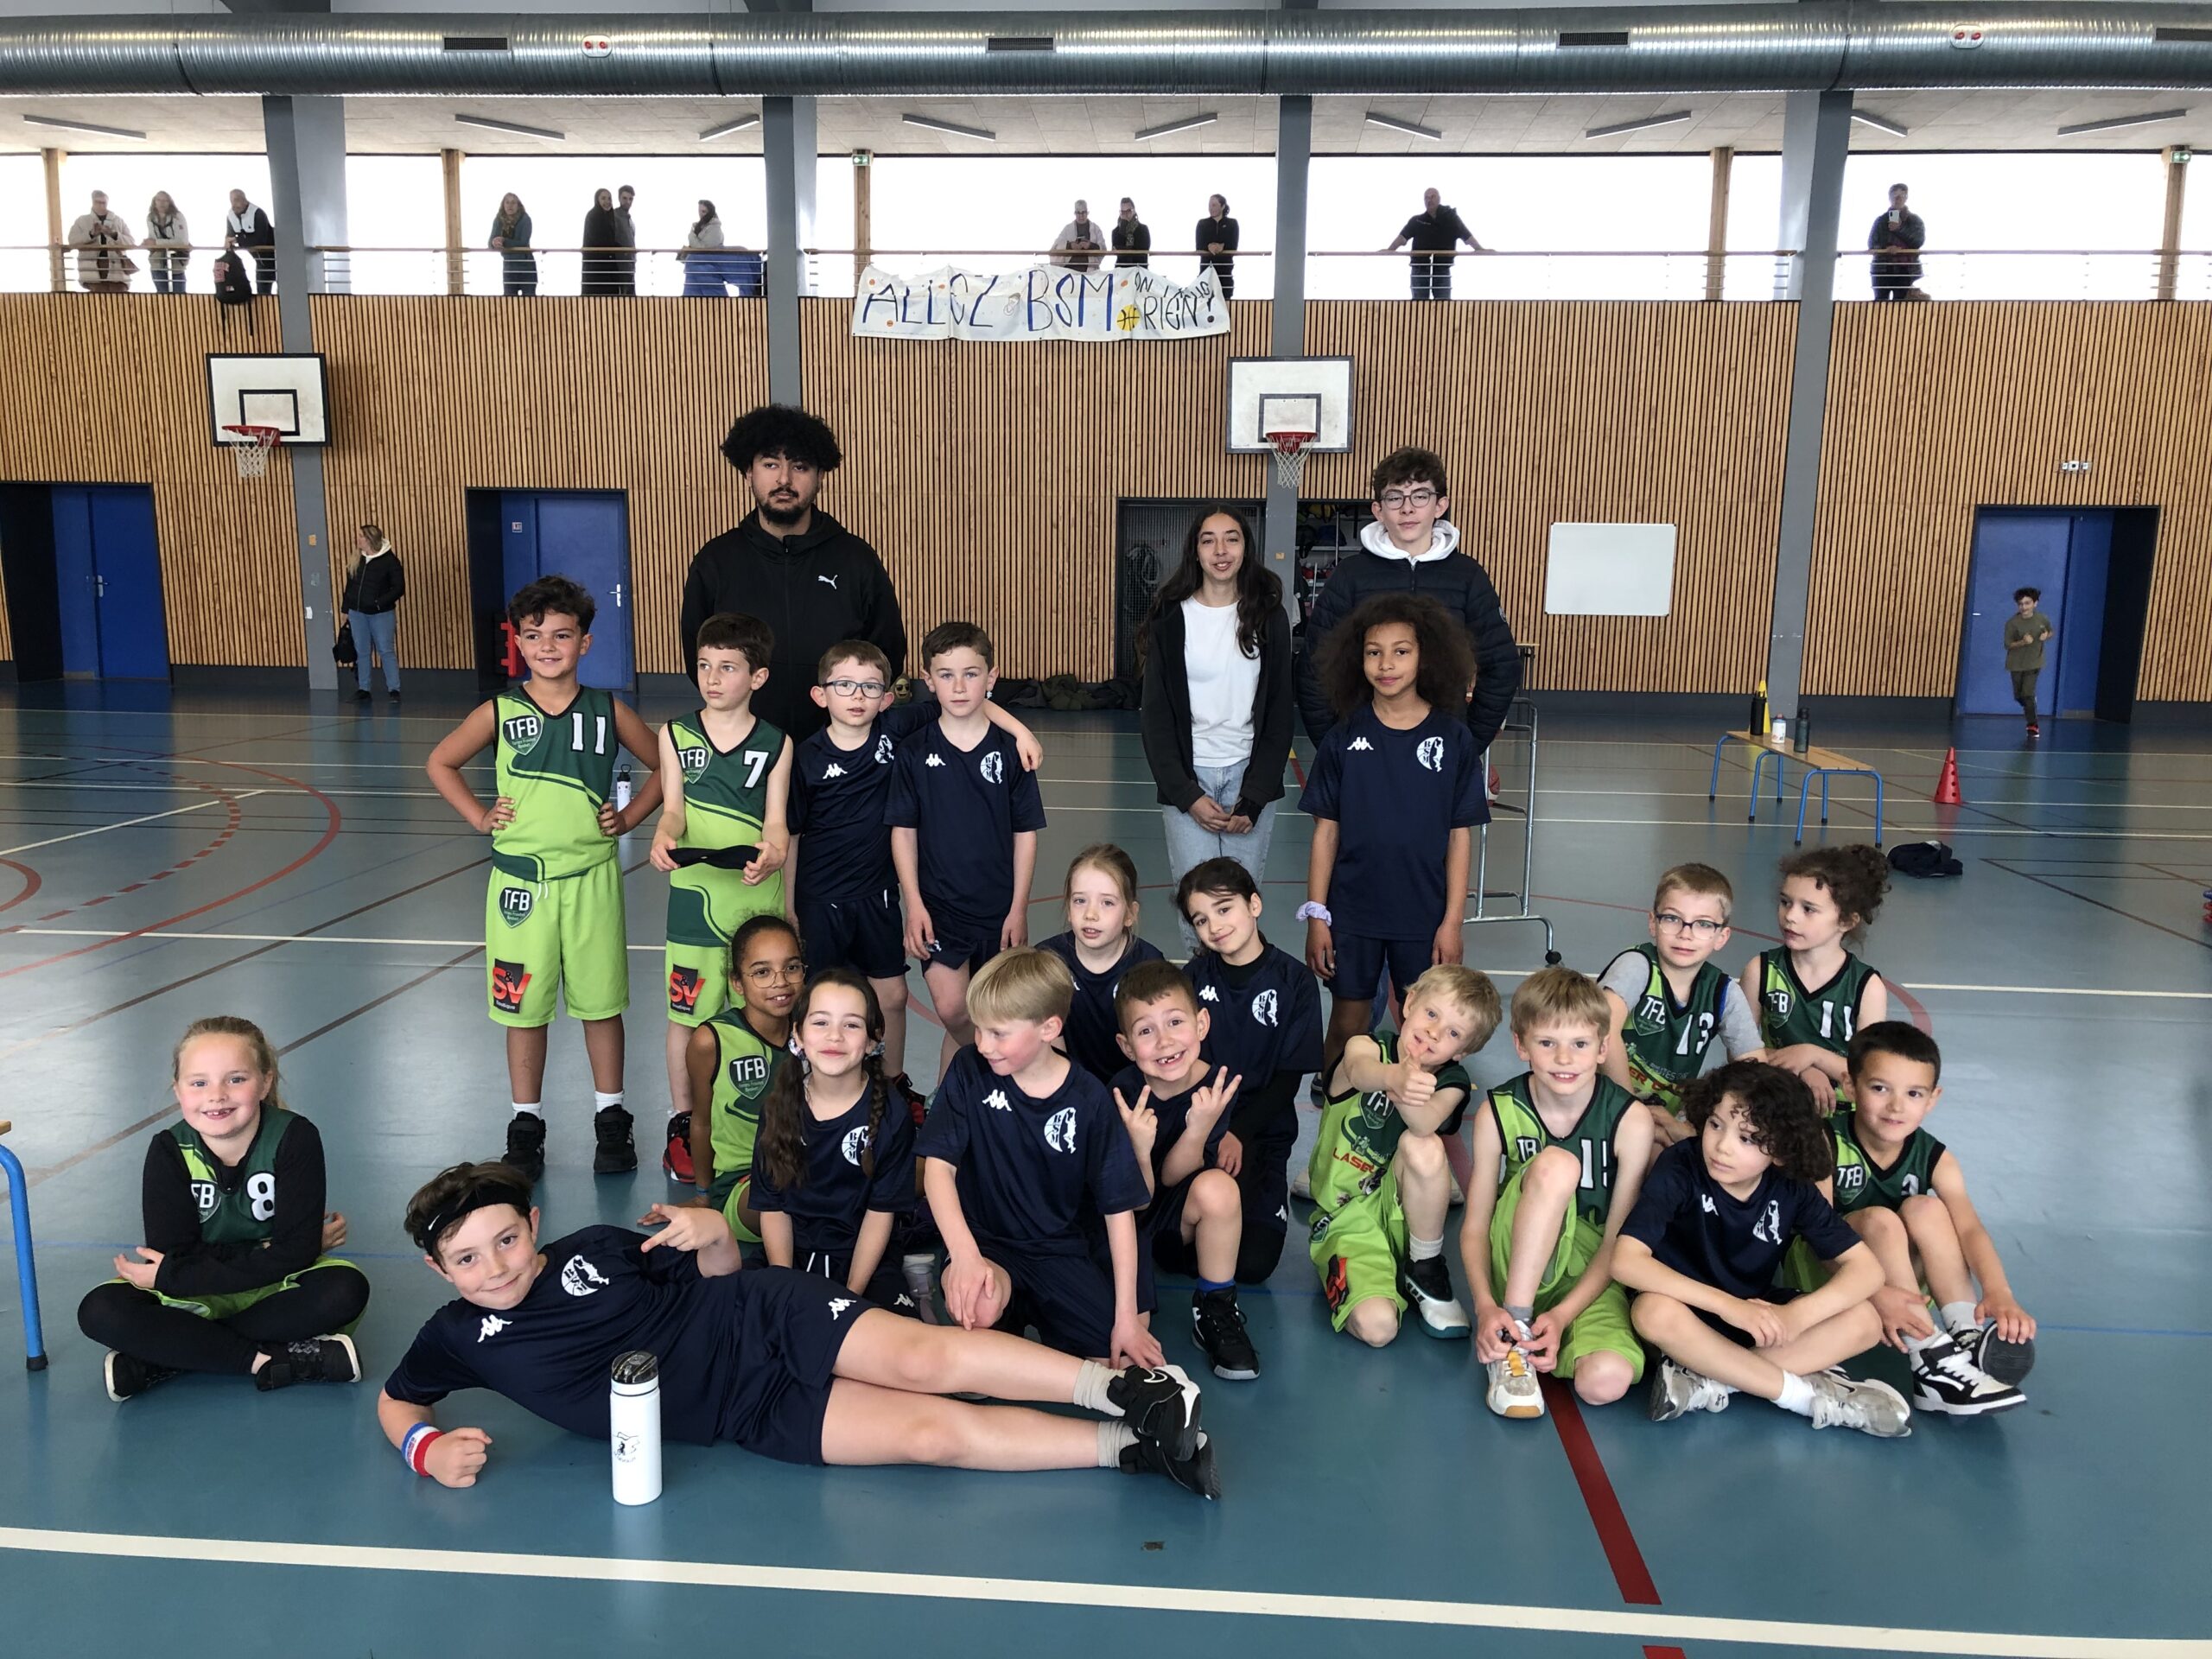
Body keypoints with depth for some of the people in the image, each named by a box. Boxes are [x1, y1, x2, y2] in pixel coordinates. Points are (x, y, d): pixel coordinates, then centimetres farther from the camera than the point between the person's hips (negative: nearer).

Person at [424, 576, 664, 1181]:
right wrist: (480, 817, 2)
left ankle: (610, 1118, 22)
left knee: (600, 1001, 8)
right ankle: (526, 1122, 23)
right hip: (520, 879, 0)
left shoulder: (607, 711, 0)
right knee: (524, 1005, 9)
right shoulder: (499, 712, 0)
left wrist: (630, 817, 0)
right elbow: (440, 763, 11)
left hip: (591, 878, 0)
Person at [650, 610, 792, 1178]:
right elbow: (674, 808, -2)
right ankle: (682, 1124, 23)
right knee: (689, 1013, 7)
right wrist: (663, 838, -25)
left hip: (758, 897, 0)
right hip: (696, 895, 0)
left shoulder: (776, 744, 2)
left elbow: (775, 820, -4)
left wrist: (772, 853, -26)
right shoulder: (676, 735, 4)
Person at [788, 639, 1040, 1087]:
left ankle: (895, 1081, 32)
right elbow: (789, 836, -4)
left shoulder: (895, 729, -7)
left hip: (877, 891, 3)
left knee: (892, 995, 12)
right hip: (820, 899, -3)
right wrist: (787, 908, -1)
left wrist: (1019, 729, -10)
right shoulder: (806, 758, -12)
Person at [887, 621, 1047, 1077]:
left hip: (999, 907, 1)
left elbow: (1025, 833, 1)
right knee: (952, 1009, -11)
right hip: (937, 905, -1)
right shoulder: (914, 753, -2)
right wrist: (913, 904, -7)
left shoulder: (1010, 751, -2)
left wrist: (1018, 908, -2)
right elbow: (903, 831, 1)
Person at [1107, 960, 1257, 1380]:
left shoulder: (1216, 1087, -16)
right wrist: (1139, 1146, -39)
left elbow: (1172, 1178, -13)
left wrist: (1200, 1129, -33)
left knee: (1217, 1185, -33)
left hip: (1178, 1226, 2)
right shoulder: (1123, 1092, -21)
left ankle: (1216, 1310, -12)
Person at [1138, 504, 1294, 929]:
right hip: (1187, 775, 0)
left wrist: (1254, 799, -6)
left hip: (1250, 772, 1)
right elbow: (1156, 716, 1)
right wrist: (1187, 795, -8)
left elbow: (1279, 714, 3)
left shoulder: (1269, 618, 3)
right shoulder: (1171, 619, 1)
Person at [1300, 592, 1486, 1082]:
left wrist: (1453, 920, -4)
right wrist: (1316, 914, -2)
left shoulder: (1453, 739, -5)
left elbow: (1460, 835, -2)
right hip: (1352, 912, 0)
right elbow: (1326, 830, 0)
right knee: (1348, 1022, 11)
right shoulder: (1343, 739, -3)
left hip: (1425, 914, 0)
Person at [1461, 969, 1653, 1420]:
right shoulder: (1499, 1112, -9)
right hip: (1514, 1270, 1)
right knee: (1555, 1165, -31)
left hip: (1590, 1277, -1)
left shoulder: (1630, 1120, -12)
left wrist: (1562, 1315, -21)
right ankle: (1515, 1330, -24)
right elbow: (1475, 1225, -7)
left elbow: (1618, 1240, -10)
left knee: (1606, 1381, -34)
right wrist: (1485, 1305, -25)